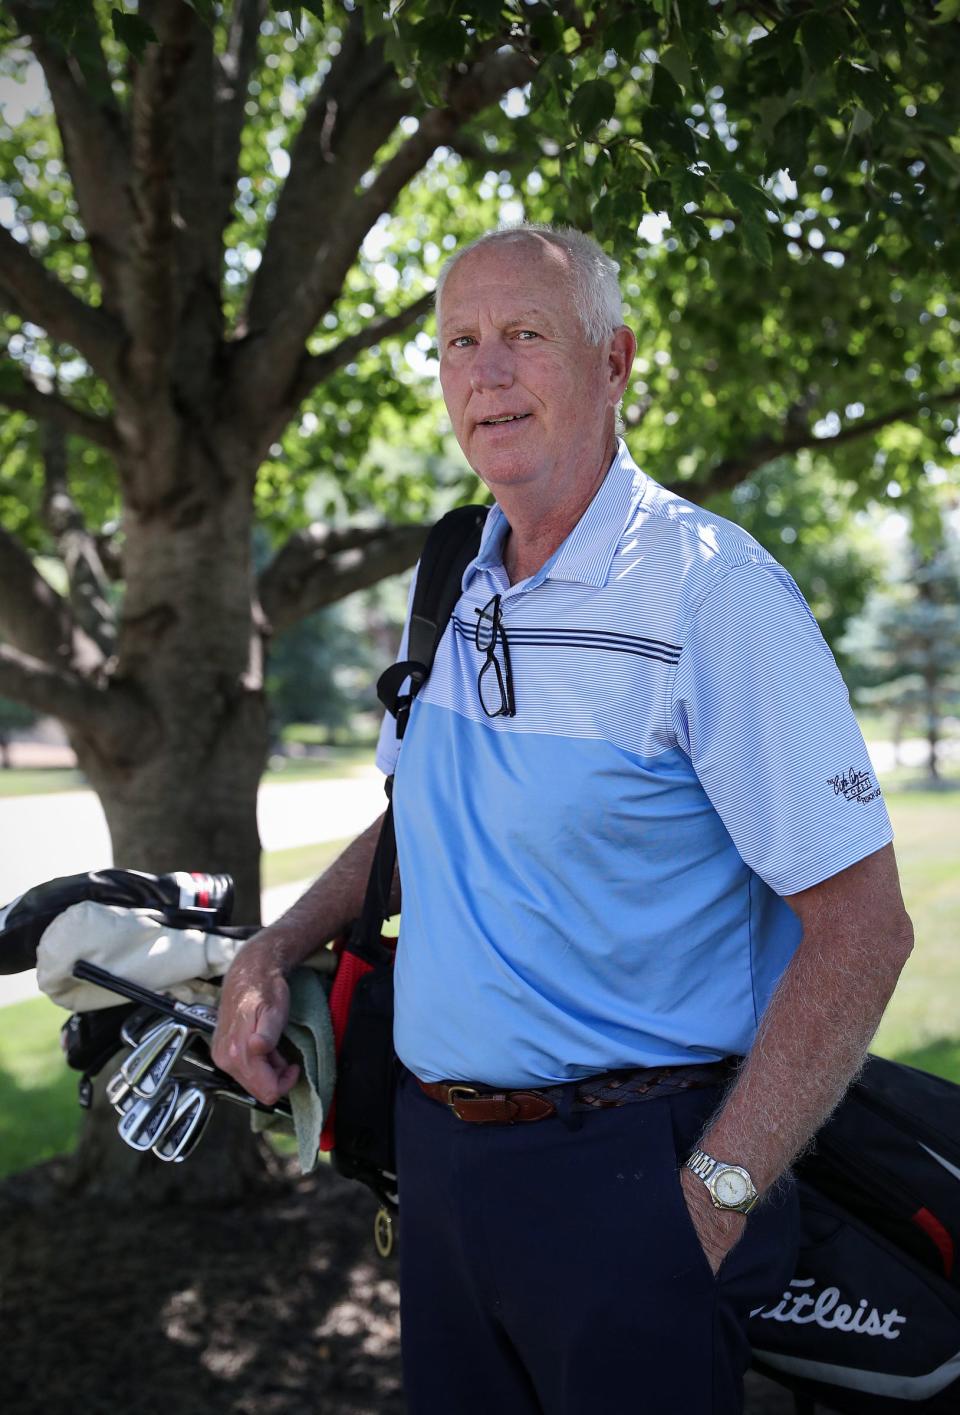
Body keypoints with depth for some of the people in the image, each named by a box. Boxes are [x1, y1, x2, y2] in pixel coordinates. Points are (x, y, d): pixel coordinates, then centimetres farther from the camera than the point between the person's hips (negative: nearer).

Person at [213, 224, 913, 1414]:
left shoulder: (712, 587, -16)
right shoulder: (452, 584, 7)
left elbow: (860, 927, -17)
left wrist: (717, 1195, -19)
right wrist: (270, 954, 8)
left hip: (622, 1171, -6)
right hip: (436, 1148, 7)